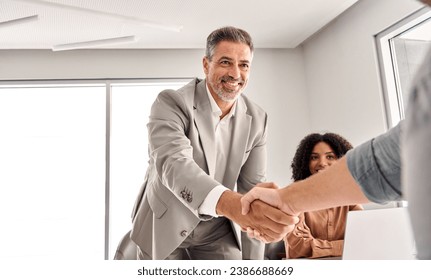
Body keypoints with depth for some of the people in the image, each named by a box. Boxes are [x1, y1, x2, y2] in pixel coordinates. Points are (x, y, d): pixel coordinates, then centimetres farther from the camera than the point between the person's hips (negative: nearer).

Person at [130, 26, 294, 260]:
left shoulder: (257, 119, -7)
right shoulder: (171, 103, -20)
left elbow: (252, 185, -4)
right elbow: (172, 163, -37)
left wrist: (252, 264, -5)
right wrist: (230, 204, -56)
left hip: (218, 234, 3)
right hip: (163, 229, -2)